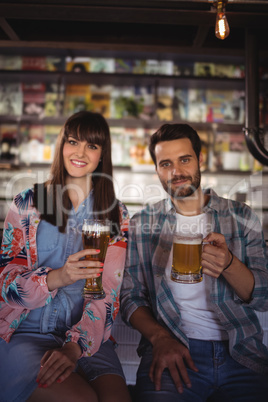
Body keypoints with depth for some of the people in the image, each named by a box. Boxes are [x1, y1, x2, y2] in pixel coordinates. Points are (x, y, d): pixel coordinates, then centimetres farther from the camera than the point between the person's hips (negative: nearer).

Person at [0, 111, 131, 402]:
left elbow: (108, 291, -1)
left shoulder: (116, 214, 6)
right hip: (26, 332, 0)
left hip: (87, 335, 1)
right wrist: (56, 278, -21)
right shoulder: (27, 203, 3)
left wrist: (74, 346, -16)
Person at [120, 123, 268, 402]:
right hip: (173, 349, -1)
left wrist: (229, 264, -18)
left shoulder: (240, 217, 6)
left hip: (241, 354, 2)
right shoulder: (141, 224, 7)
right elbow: (130, 297, 4)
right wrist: (160, 338, -14)